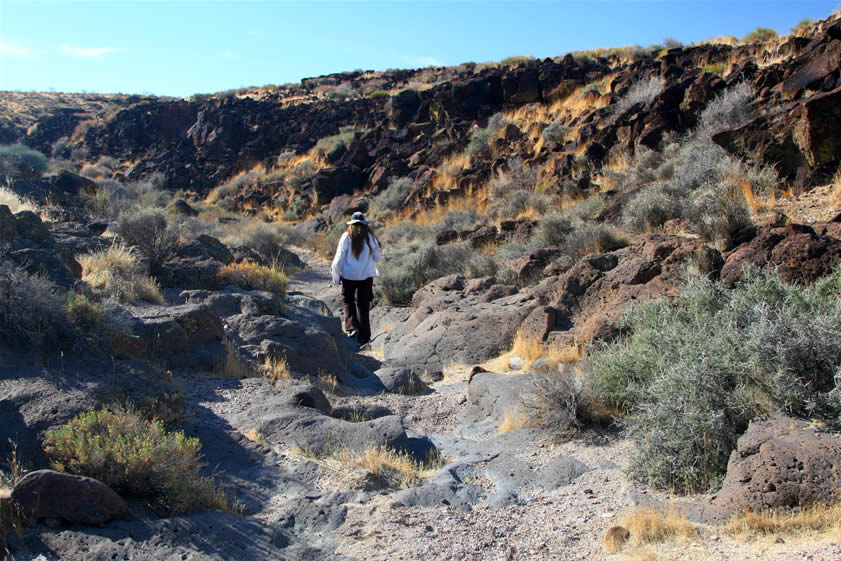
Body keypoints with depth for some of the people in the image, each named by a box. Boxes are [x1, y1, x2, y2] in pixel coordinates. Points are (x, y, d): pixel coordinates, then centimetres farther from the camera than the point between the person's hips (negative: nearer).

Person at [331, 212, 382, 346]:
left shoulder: (346, 236, -7)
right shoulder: (370, 237, -2)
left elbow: (339, 258, -6)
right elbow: (377, 258, 4)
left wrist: (336, 276, 5)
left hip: (348, 275, -2)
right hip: (366, 276, 2)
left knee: (348, 301, 17)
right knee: (363, 305, 10)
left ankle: (352, 326, -5)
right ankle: (363, 337, 13)